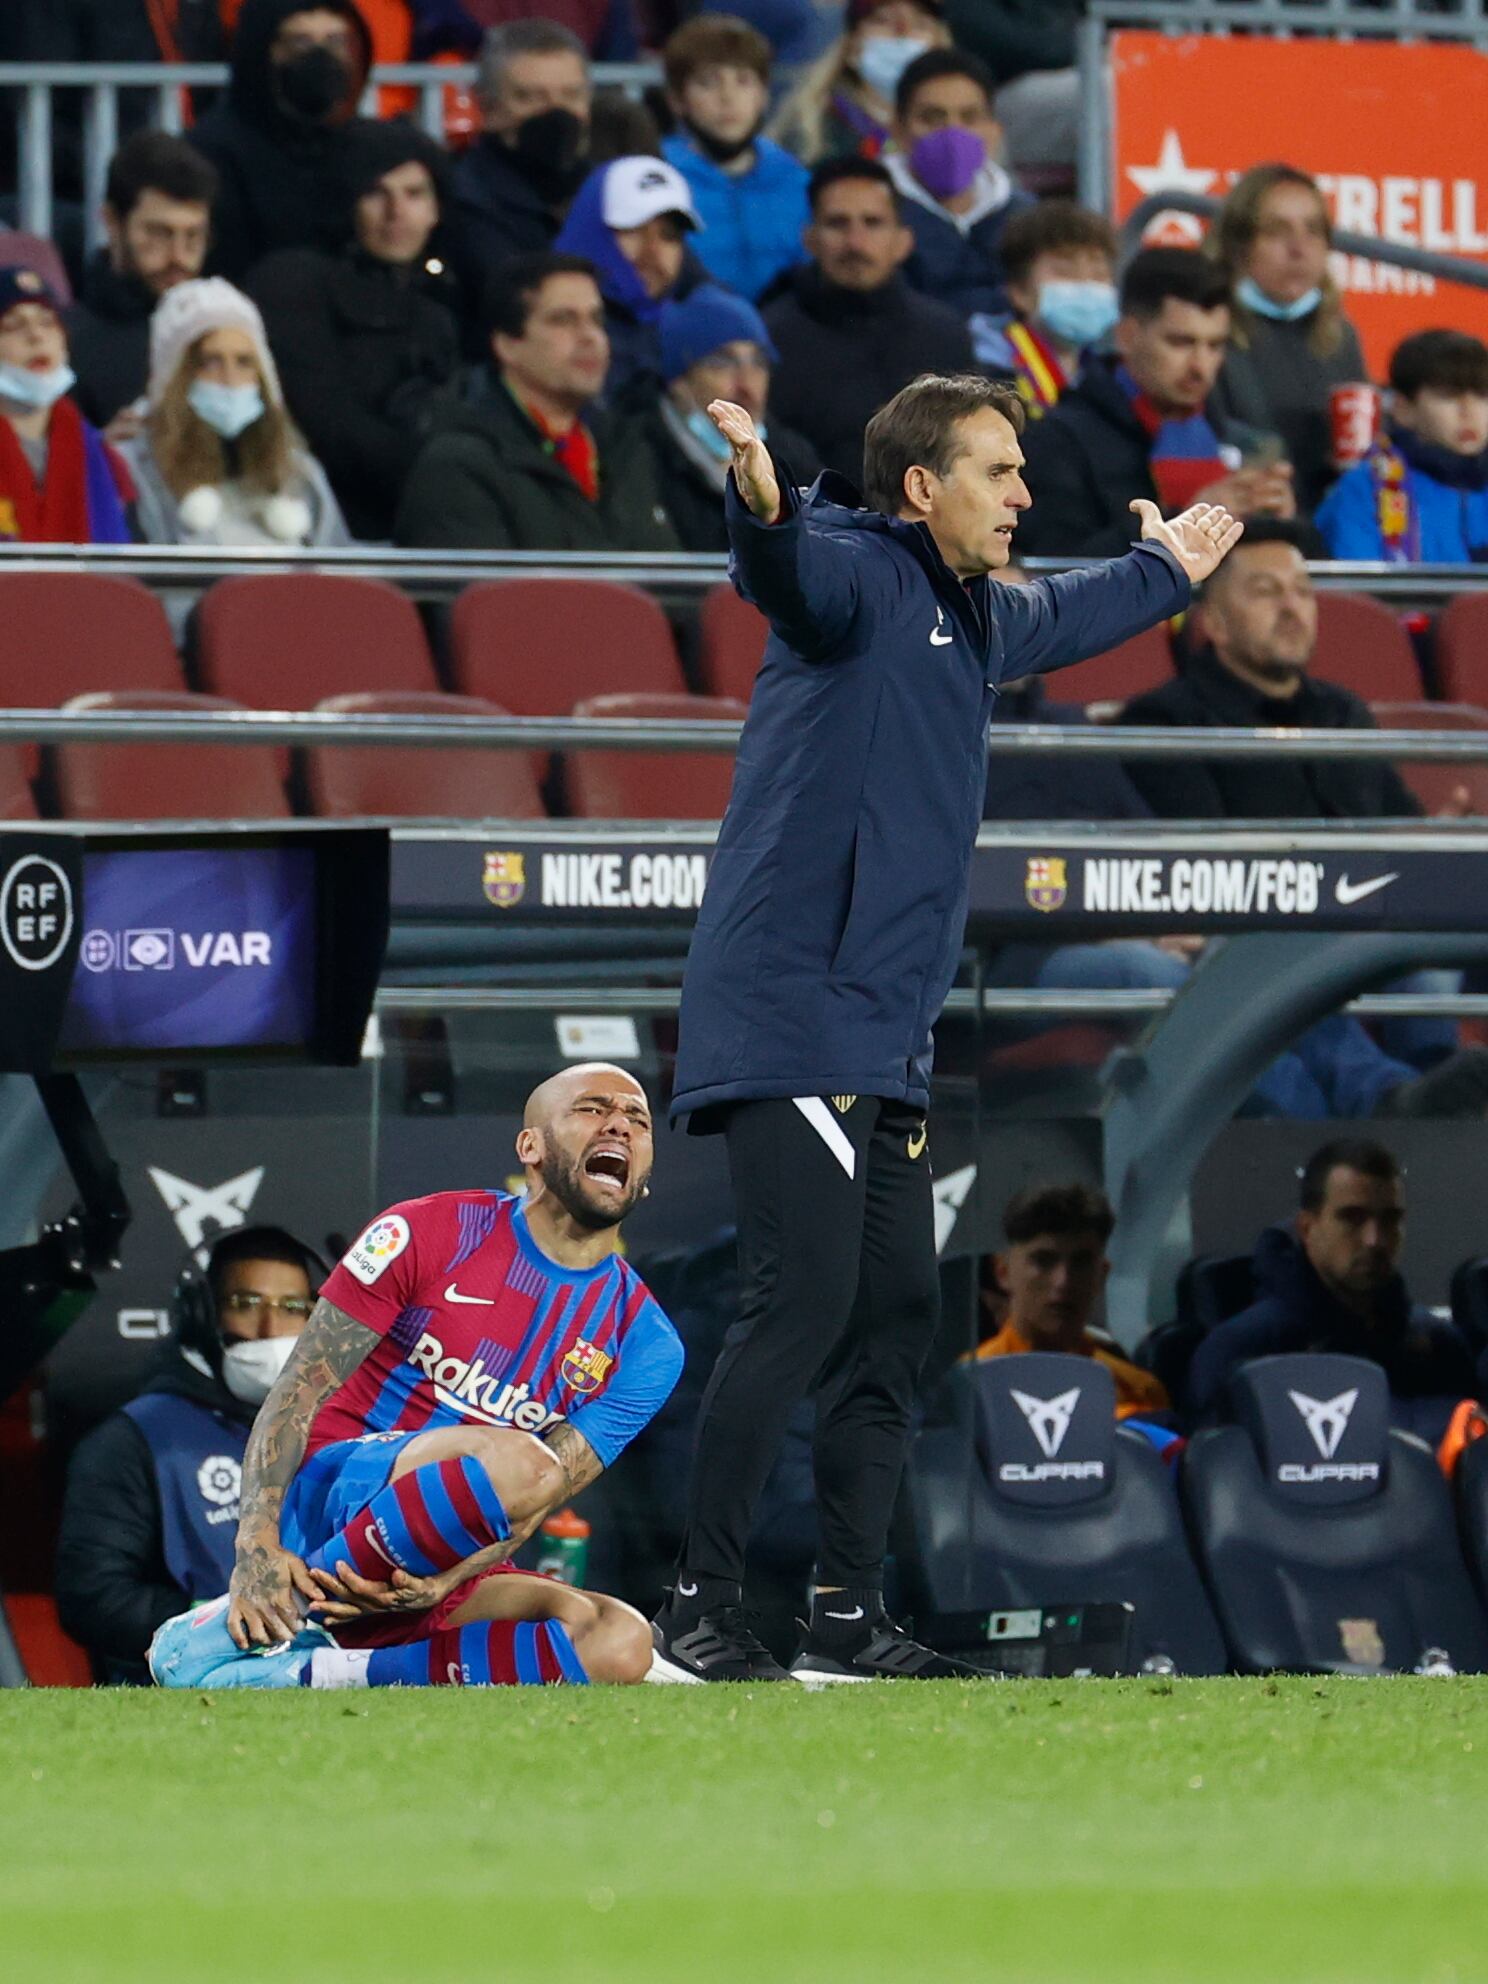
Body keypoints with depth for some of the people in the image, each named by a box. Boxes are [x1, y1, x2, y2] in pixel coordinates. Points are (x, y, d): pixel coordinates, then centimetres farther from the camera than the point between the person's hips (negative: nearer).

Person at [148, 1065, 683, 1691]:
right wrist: (257, 1541, -20)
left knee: (619, 1645, -26)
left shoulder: (646, 1345, 6)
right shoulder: (430, 1234, -1)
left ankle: (304, 1672, -24)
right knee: (515, 1462, -34)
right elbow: (299, 1390, -4)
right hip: (330, 1494, -4)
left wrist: (444, 1581, -23)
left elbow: (541, 1499, -3)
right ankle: (223, 1633, -24)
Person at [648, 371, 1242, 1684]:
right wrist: (764, 514, -55)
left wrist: (1165, 573, 60)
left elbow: (1058, 621, 45)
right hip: (788, 1021, -10)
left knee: (898, 1317, 7)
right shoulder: (856, 577, -8)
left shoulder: (975, 615, 20)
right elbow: (795, 577, -33)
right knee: (804, 1302, -16)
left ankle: (850, 1619, 13)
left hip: (890, 1044, 10)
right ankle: (700, 1610, -12)